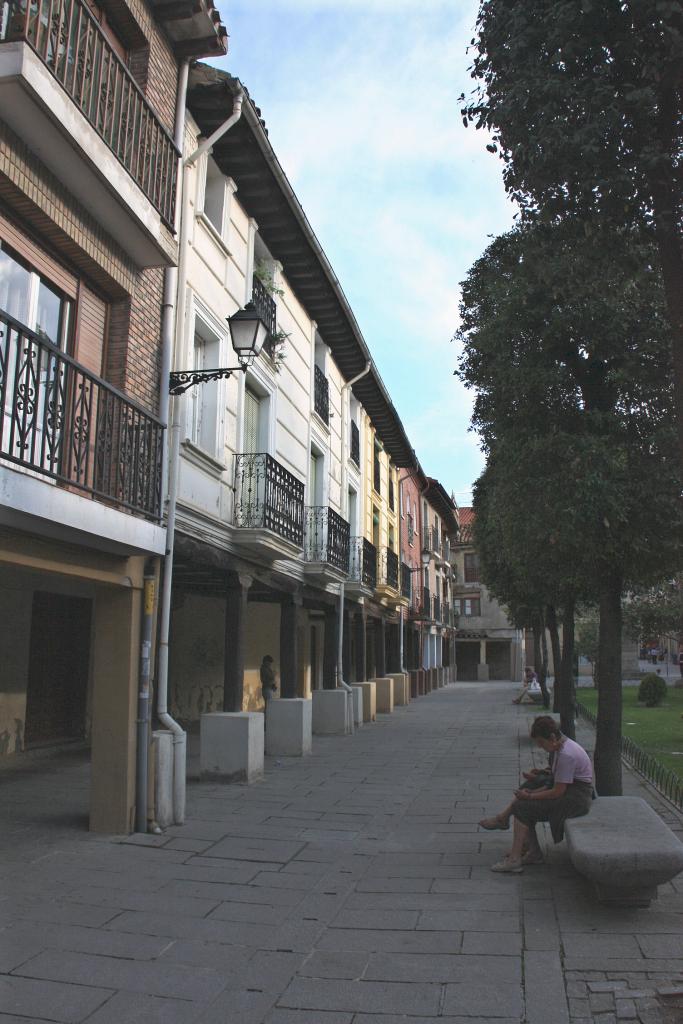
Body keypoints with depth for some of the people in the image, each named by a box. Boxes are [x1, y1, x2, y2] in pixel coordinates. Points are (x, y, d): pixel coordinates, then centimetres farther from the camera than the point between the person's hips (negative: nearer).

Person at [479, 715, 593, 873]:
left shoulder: (566, 755, -23)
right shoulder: (561, 747, 8)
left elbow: (557, 792, -22)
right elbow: (556, 783, 12)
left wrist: (530, 796, -12)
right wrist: (533, 792, 2)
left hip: (576, 798, -10)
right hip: (568, 791, 10)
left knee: (522, 807, -13)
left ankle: (514, 860, -9)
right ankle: (534, 852, 8)